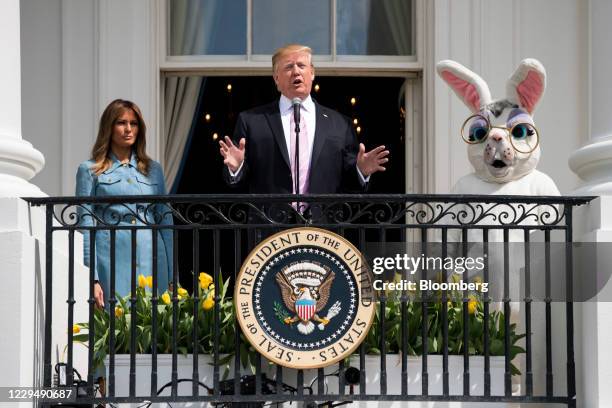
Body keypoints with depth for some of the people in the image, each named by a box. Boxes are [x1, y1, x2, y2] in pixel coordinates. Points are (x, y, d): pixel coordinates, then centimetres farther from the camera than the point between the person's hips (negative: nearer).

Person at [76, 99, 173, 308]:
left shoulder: (153, 169, 15)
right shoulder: (90, 170, 7)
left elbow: (165, 222, 15)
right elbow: (85, 225, 2)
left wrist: (172, 276, 8)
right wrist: (92, 278, -8)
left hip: (151, 259, 3)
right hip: (112, 259, -3)